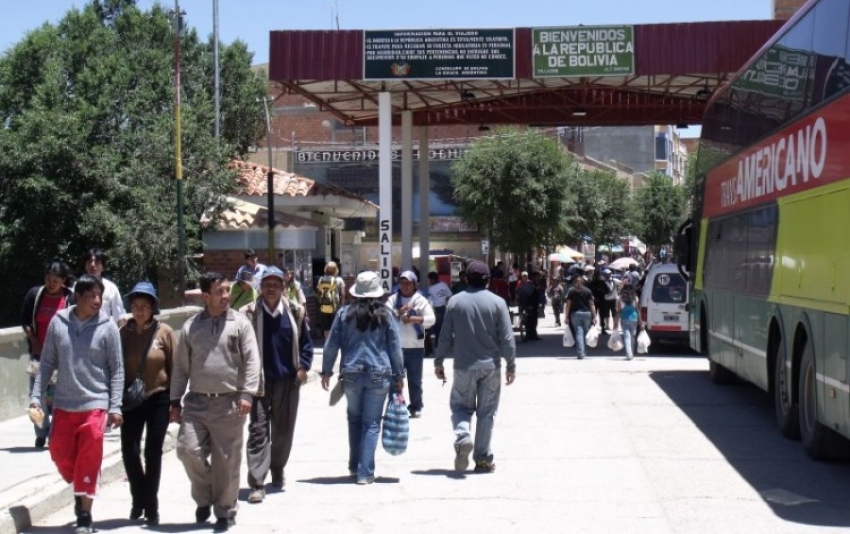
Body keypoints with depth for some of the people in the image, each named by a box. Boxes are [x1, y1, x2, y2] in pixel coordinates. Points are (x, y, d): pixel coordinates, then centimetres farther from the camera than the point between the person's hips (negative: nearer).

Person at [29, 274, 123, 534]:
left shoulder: (107, 327, -6)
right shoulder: (58, 323, 0)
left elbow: (117, 370, -2)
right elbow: (47, 363, 8)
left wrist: (115, 406, -7)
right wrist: (37, 396, 2)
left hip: (95, 403, -3)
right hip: (63, 404, 3)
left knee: (89, 459, -4)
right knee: (60, 454, 9)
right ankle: (80, 490, 37)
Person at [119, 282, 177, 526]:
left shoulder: (164, 332, -4)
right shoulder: (124, 332, 0)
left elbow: (175, 368, -3)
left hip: (158, 398, -2)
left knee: (153, 453, 4)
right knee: (129, 451, -1)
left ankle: (151, 506, 16)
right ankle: (139, 500, 22)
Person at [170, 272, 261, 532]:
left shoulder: (239, 323, 1)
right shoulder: (191, 326, 7)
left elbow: (252, 360, -4)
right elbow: (181, 366, 11)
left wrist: (247, 393, -14)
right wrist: (175, 401, 8)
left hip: (229, 403, -2)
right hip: (196, 401, 2)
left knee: (226, 460, 3)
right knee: (188, 449, -8)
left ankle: (225, 511, 18)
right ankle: (204, 497, 17)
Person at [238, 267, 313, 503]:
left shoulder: (295, 312, 2)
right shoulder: (248, 314, -4)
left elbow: (306, 342, 11)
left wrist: (303, 367, 1)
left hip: (288, 380, 3)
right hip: (259, 381, -2)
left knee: (284, 430, 14)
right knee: (258, 430, -6)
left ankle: (278, 469, 36)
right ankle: (257, 483, -8)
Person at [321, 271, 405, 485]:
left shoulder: (344, 314, -1)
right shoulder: (385, 315, -2)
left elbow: (331, 345, 2)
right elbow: (395, 347, 2)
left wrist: (326, 371, 12)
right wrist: (399, 375, 11)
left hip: (351, 374, 1)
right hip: (379, 375, -1)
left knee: (354, 419, 19)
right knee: (371, 423, 2)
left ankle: (354, 466, 22)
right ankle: (365, 472, -1)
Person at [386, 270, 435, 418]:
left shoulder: (421, 300, 1)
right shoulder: (393, 300, 4)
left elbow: (431, 319, -8)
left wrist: (413, 319, -20)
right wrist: (399, 312, -21)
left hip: (415, 347, -1)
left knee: (415, 379, 6)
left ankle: (416, 407, 16)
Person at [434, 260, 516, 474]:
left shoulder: (455, 302, -2)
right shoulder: (497, 302, -4)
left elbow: (445, 336, 1)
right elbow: (507, 338, -5)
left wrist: (438, 362, 11)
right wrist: (511, 365, 4)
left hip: (464, 365, 0)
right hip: (491, 366, 0)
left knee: (461, 406, 14)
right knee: (486, 412, 8)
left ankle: (463, 436, -15)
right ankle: (483, 459, 11)